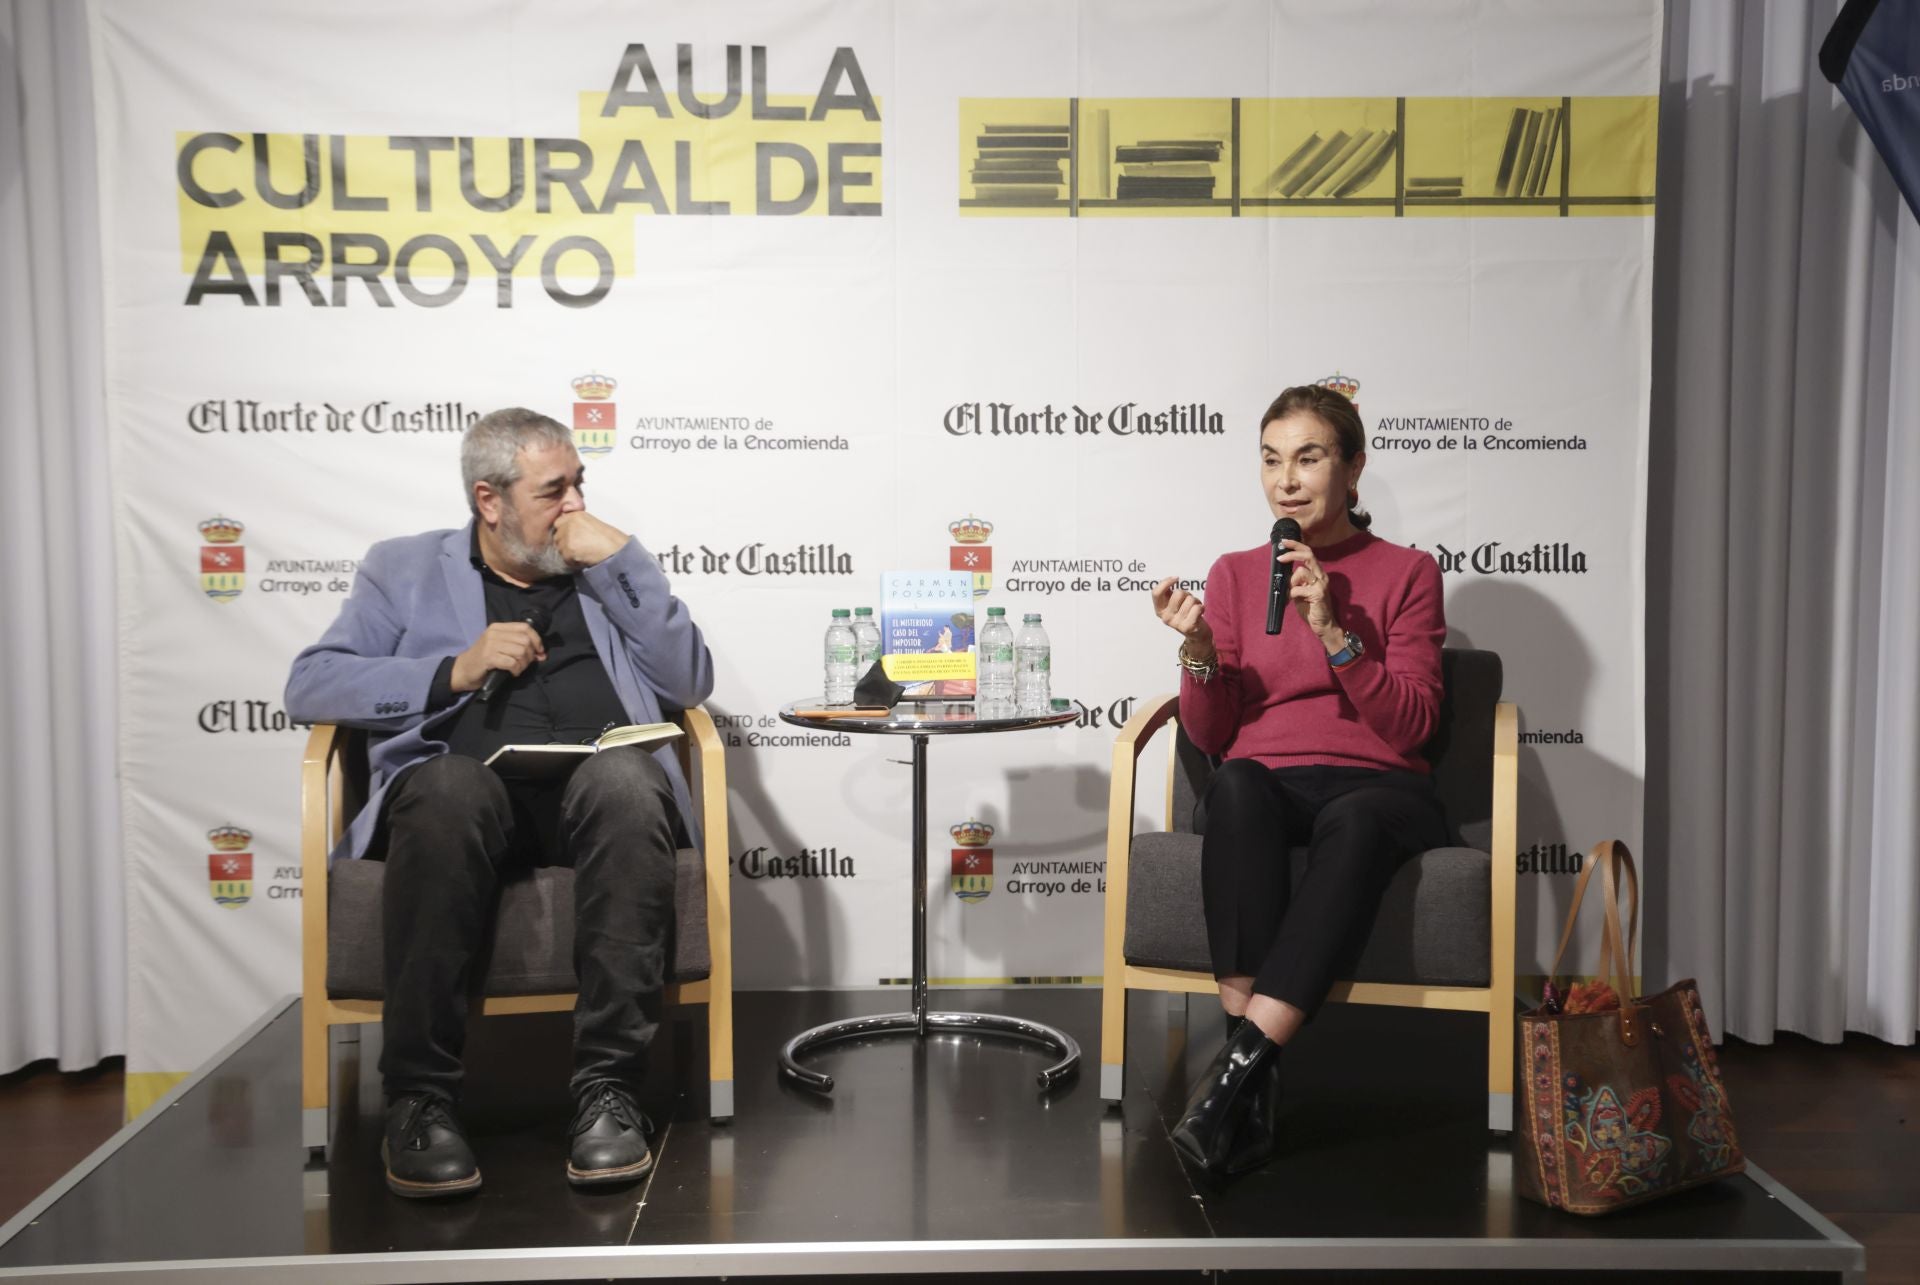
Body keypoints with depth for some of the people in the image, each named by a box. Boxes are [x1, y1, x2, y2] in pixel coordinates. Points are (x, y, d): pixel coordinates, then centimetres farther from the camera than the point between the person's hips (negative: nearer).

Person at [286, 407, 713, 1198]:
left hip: (597, 787, 1)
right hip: (464, 786, -1)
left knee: (627, 778, -35)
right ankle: (419, 1099, -28)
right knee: (447, 787, -37)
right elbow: (310, 685, 8)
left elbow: (690, 684, 10)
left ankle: (608, 1089, -31)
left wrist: (622, 560, 3)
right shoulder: (405, 569, 21)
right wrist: (455, 670, -5)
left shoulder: (607, 569, 24)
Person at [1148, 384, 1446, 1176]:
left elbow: (1409, 726, -1)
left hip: (1375, 790, -1)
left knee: (1352, 821, -38)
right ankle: (1256, 1084, -39)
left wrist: (1333, 630, -13)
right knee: (1236, 787, -36)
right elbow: (1208, 737, 10)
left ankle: (1242, 1061, -40)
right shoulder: (1234, 575, 14)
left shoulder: (1406, 573, 9)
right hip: (1264, 790, 1)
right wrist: (1199, 651, -9)